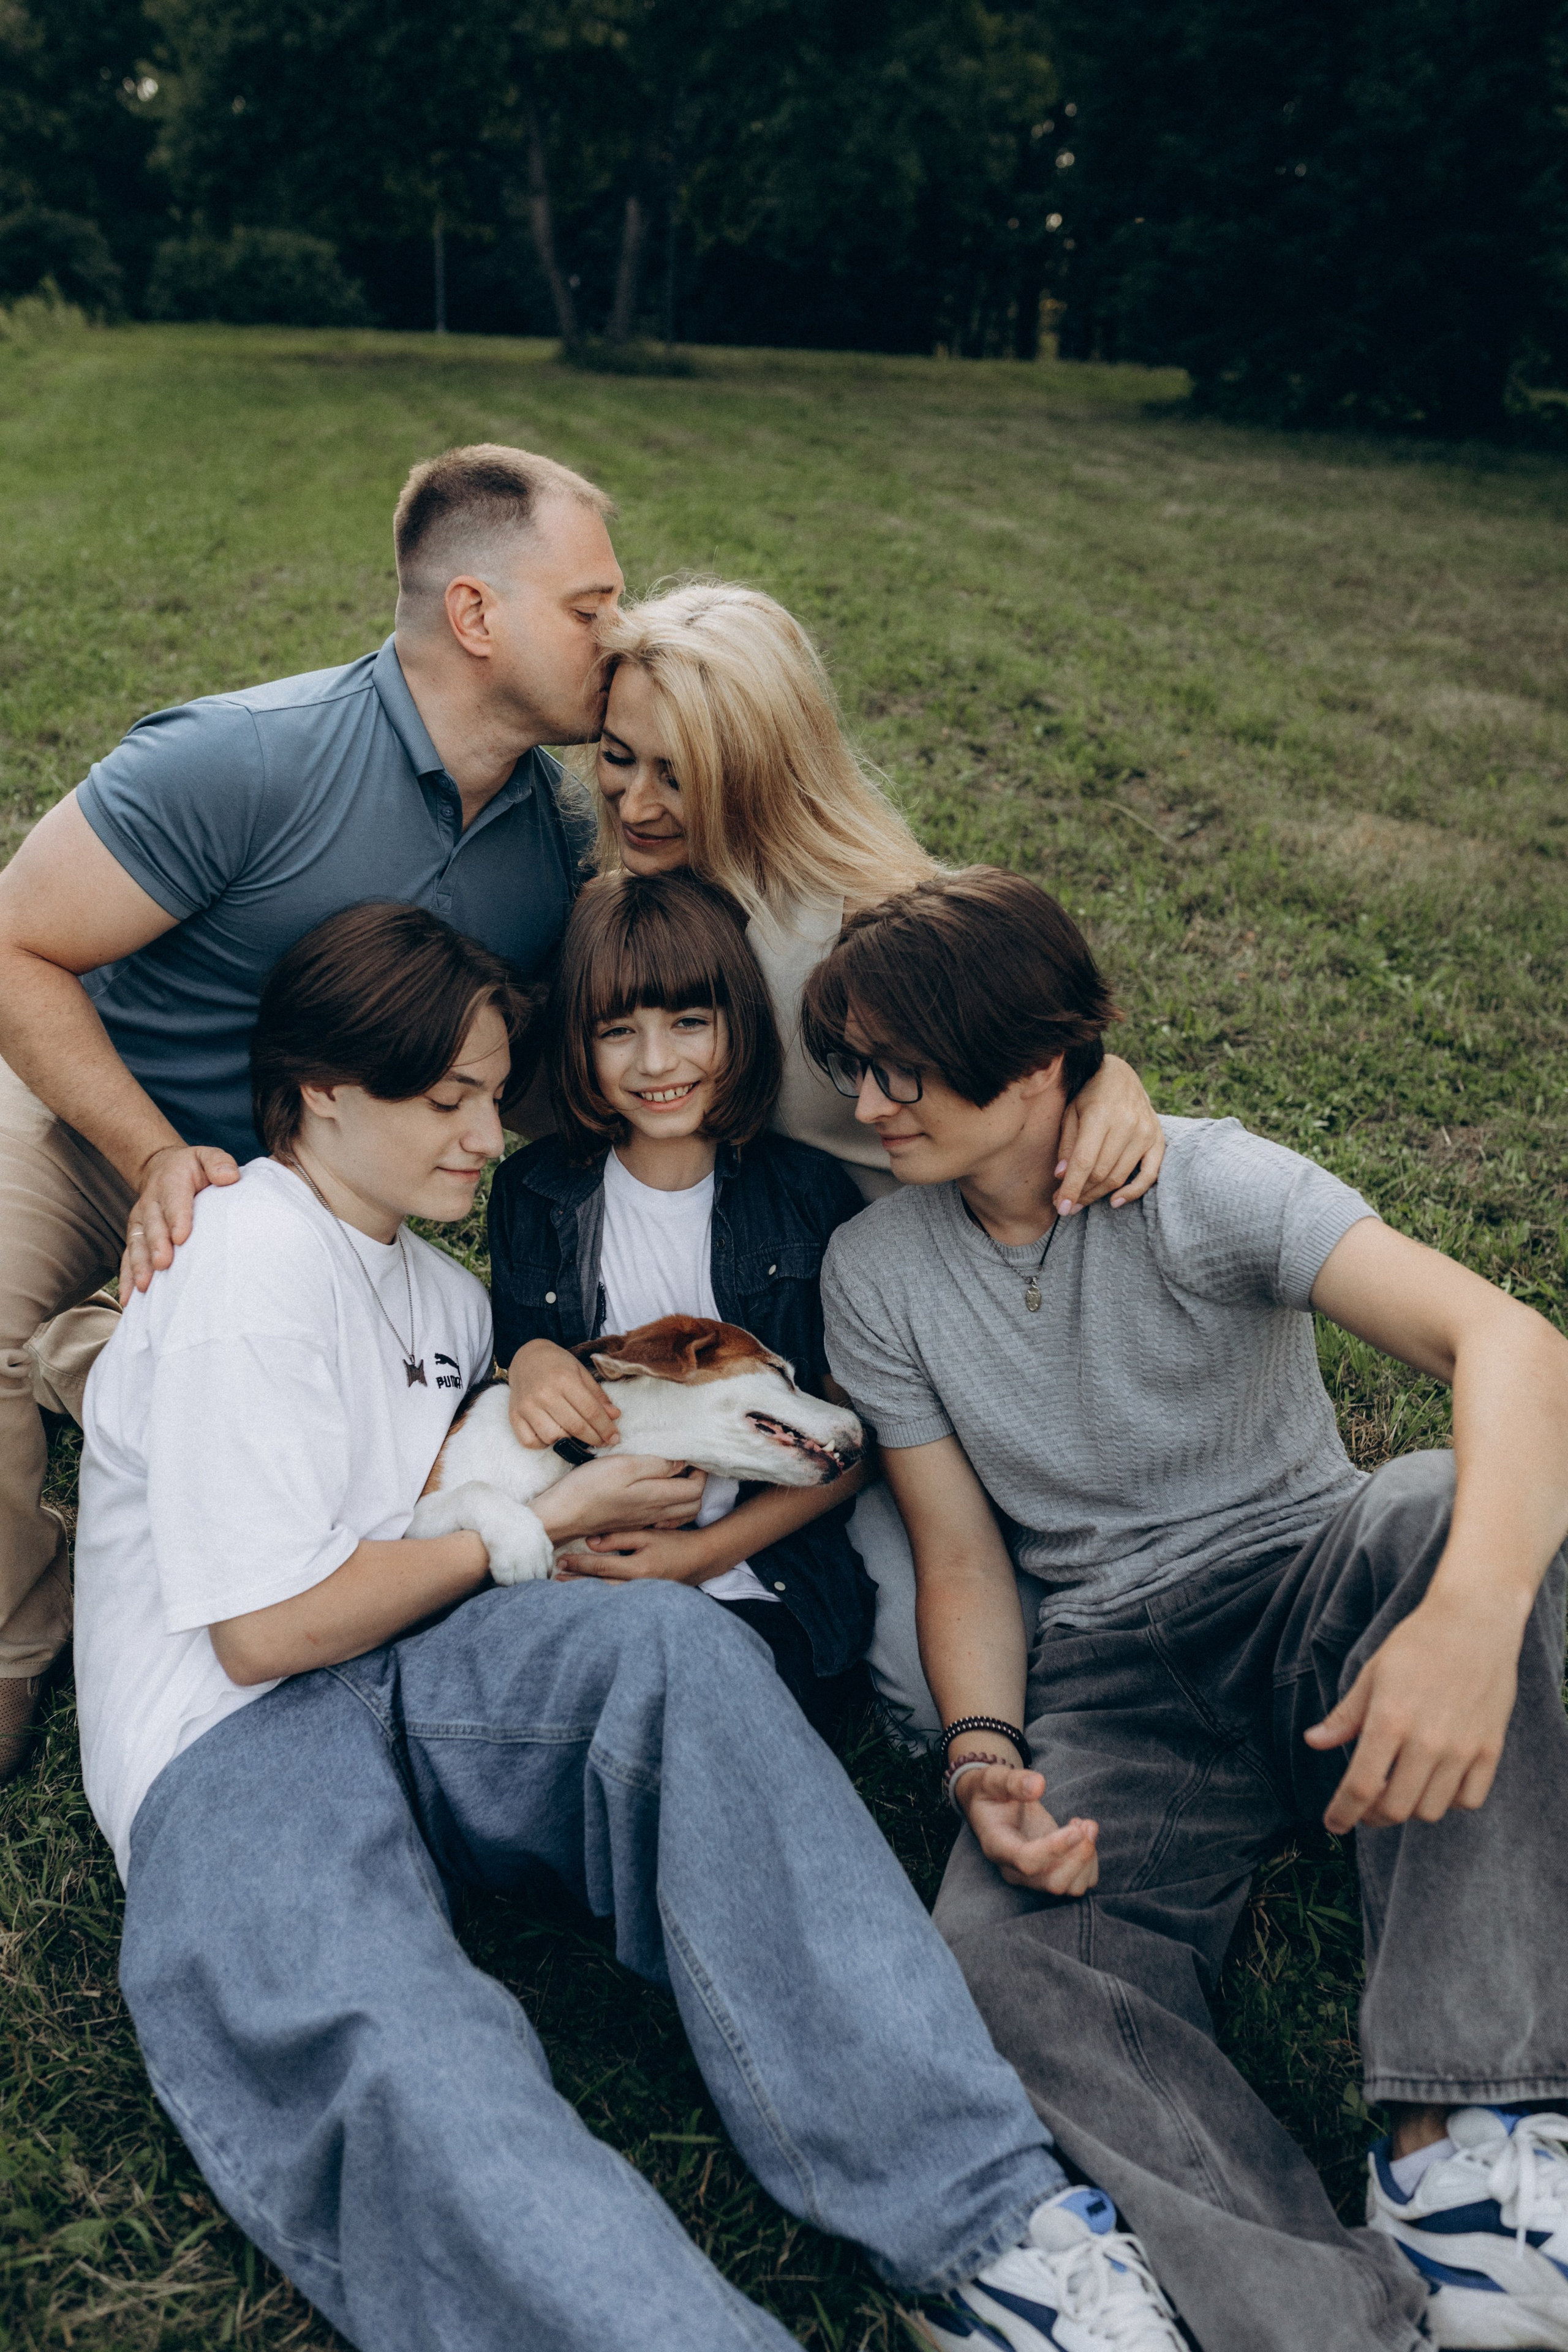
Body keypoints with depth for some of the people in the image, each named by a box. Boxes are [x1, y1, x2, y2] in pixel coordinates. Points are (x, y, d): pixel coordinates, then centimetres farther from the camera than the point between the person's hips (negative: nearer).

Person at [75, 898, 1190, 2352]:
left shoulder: (437, 1292, 21)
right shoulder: (251, 1266, -8)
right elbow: (266, 1628, -13)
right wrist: (541, 1523, -4)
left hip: (403, 1685, 6)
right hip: (228, 1757, -6)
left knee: (673, 1647, -29)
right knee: (403, 2065, -39)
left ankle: (975, 2212, -36)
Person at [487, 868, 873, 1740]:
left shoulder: (812, 1195, 0)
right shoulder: (531, 1194, 6)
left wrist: (705, 1551, -10)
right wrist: (529, 1361, -8)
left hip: (764, 1588, -1)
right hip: (580, 1573, 2)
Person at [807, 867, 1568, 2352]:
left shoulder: (1201, 1184, -13)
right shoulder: (874, 1272, 0)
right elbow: (962, 1558, 3)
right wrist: (986, 1759, -18)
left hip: (1313, 1594, -1)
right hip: (1115, 1673, 2)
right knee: (999, 1959, -28)